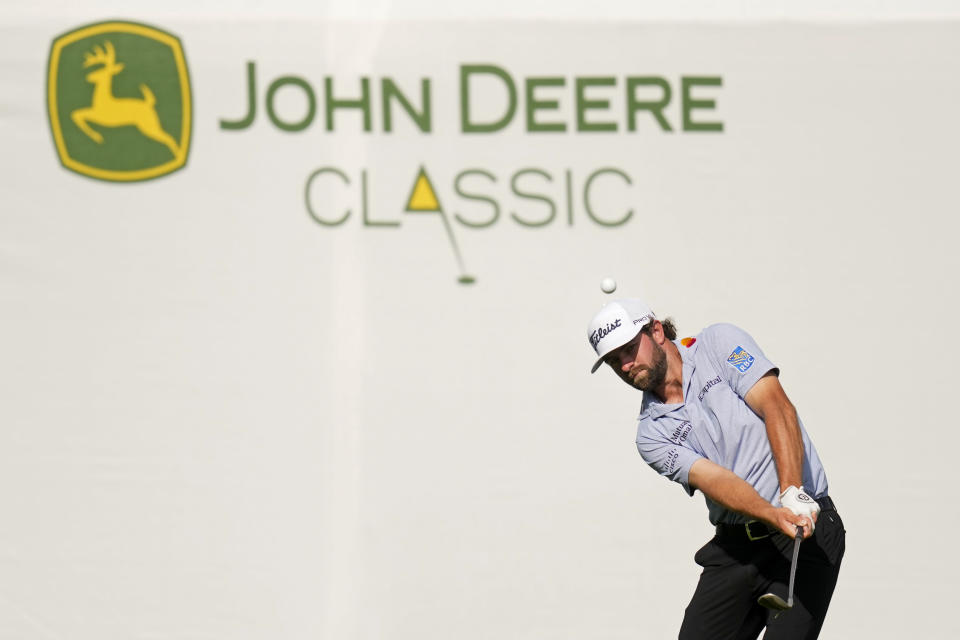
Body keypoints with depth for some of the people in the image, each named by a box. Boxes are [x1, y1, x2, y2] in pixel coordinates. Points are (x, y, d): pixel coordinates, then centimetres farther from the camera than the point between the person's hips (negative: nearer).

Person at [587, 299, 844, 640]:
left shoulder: (720, 343, 1)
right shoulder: (652, 435, 7)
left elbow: (776, 407, -10)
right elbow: (714, 480, -10)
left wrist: (792, 493, -24)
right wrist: (776, 517, -28)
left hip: (807, 526, -4)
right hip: (734, 544, 4)